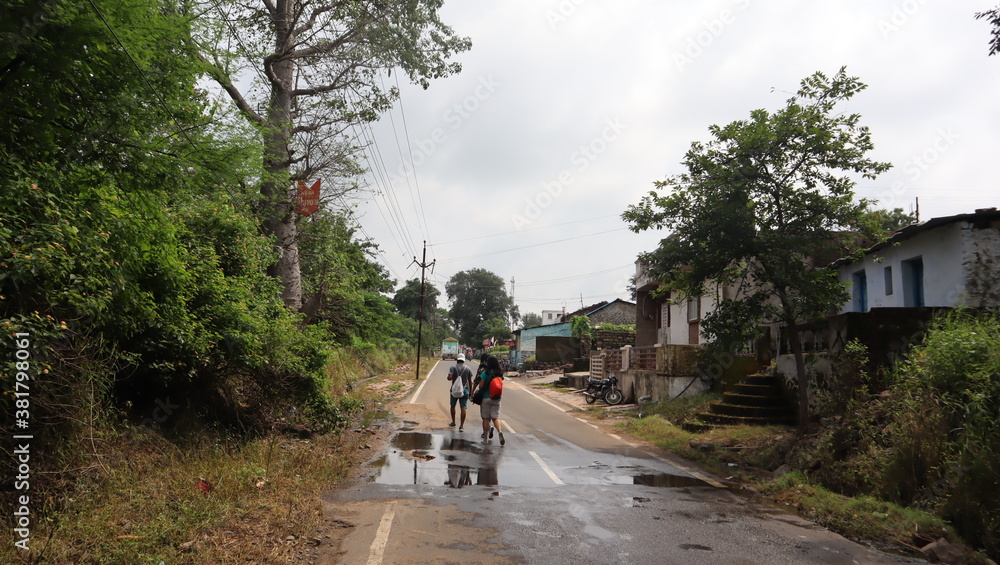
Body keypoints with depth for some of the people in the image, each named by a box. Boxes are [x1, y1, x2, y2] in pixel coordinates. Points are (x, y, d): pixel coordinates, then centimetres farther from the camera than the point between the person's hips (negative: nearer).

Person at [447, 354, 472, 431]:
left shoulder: (453, 367, -3)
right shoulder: (467, 369, 3)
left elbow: (449, 377, -16)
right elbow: (470, 381, 4)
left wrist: (448, 377, 7)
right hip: (464, 390, 0)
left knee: (453, 406, 20)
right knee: (464, 408, -2)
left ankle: (453, 422, 29)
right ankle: (462, 426, -8)